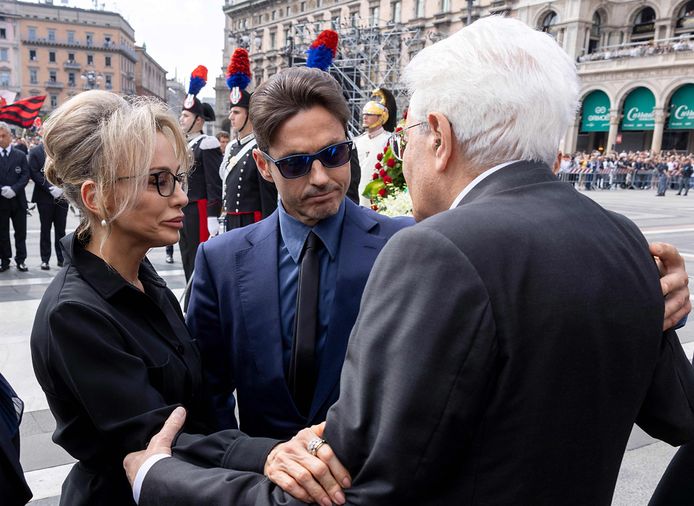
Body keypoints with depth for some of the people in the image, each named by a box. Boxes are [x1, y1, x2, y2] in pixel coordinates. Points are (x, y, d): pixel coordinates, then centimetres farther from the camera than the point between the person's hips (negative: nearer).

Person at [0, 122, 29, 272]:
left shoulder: (20, 155, 4)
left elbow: (25, 175, -2)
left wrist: (14, 189, -16)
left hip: (18, 200, 0)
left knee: (20, 233, 6)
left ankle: (21, 260, 14)